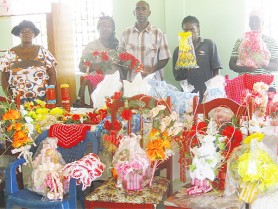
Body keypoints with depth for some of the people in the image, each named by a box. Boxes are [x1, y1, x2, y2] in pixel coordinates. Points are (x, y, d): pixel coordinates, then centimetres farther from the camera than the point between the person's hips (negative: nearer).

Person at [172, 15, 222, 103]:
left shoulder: (209, 44, 2)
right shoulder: (178, 50, 7)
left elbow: (216, 71, 3)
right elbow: (177, 77, 7)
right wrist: (184, 69, -11)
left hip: (208, 92, -1)